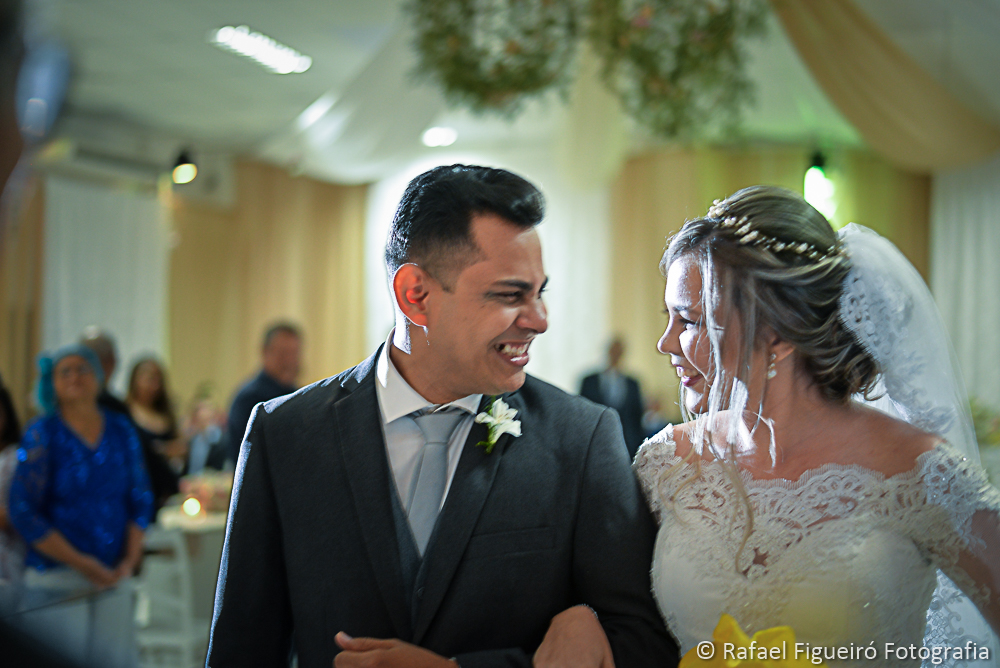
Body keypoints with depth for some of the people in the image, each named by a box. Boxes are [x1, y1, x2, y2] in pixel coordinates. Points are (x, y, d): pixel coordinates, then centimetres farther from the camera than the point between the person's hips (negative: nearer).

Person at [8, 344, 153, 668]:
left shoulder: (121, 431, 9)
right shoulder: (41, 434, -3)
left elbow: (140, 499, 12)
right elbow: (23, 512, -7)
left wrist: (130, 559, -1)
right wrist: (81, 563, -11)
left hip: (113, 577, 4)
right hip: (56, 578, -3)